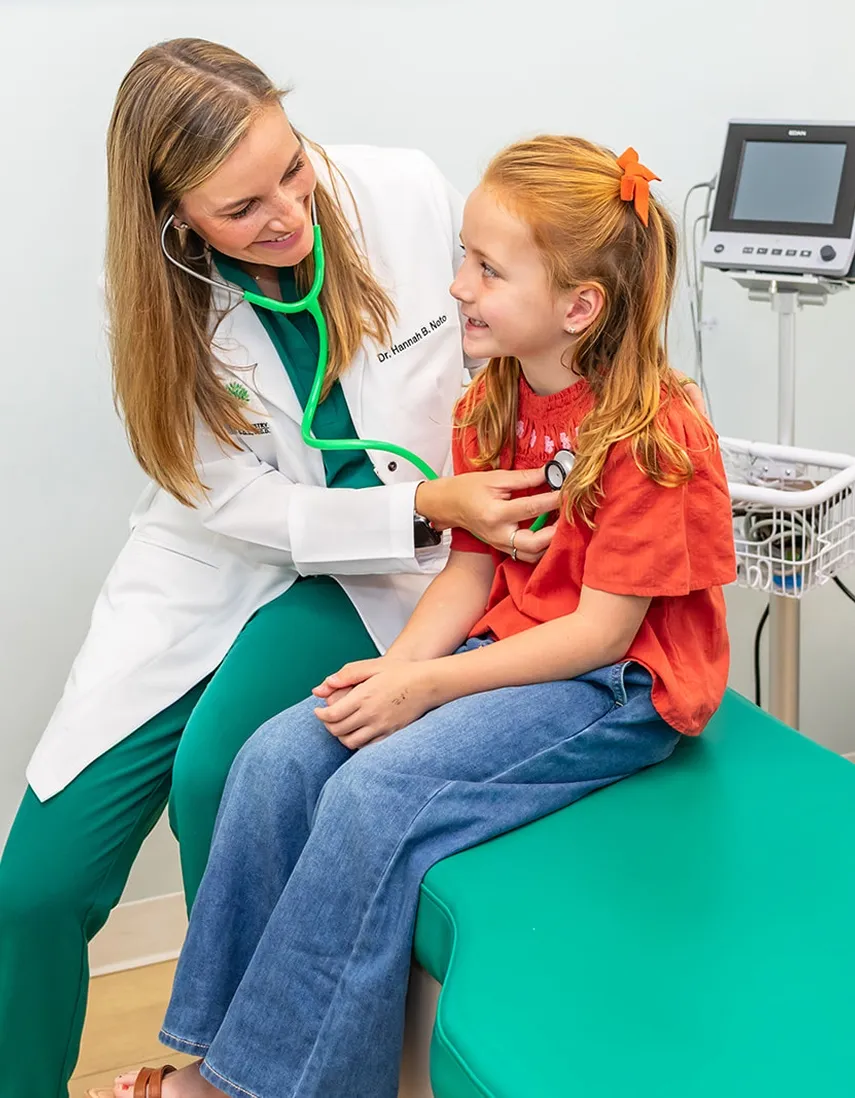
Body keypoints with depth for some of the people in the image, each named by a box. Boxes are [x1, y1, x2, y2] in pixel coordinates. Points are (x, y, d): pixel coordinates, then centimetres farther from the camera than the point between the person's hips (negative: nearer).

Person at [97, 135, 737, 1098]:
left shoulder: (651, 437, -19)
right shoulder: (489, 408, 6)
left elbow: (601, 629, -19)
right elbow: (470, 573, 5)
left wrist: (427, 684, -22)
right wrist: (395, 669, -13)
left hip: (622, 686, -8)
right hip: (507, 649, 8)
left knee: (376, 792, -27)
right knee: (278, 756, -11)